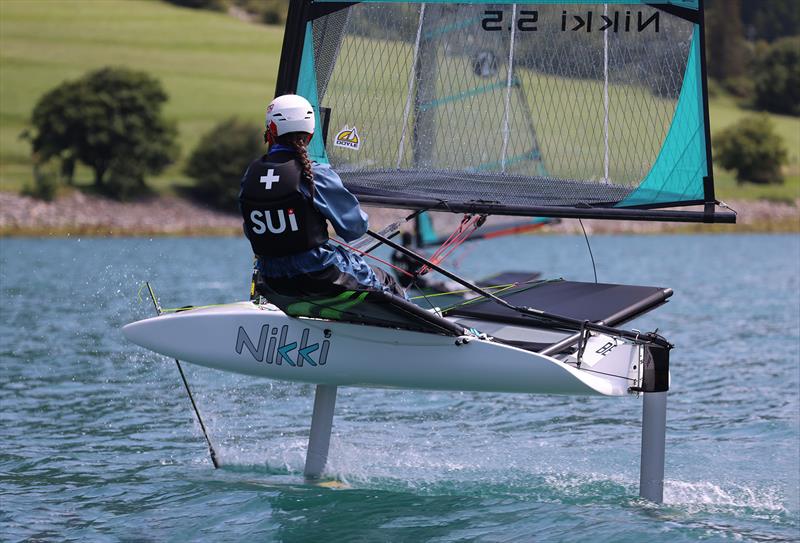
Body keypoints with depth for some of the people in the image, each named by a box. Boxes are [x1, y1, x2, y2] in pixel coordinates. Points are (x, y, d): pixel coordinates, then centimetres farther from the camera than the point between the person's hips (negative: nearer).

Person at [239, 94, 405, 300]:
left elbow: (250, 232, 9)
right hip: (318, 278, -6)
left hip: (272, 280, 6)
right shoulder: (317, 175, -18)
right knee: (385, 282, 18)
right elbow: (355, 228, -9)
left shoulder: (251, 175, -2)